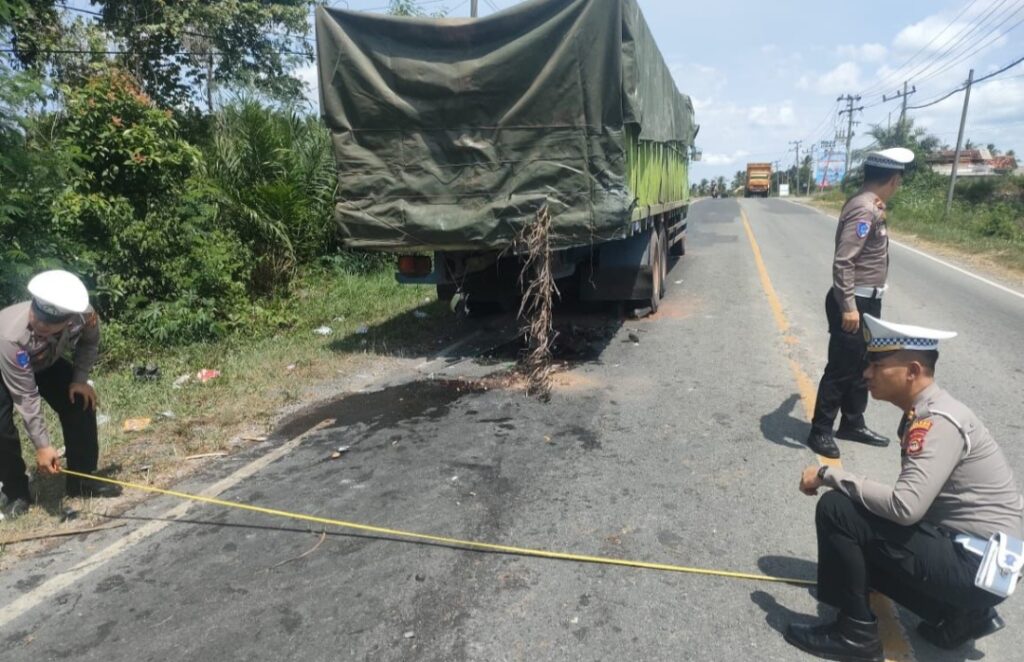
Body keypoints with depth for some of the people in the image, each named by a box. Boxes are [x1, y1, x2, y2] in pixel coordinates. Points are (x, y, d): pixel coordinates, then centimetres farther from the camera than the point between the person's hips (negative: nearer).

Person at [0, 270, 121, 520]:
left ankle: (81, 479, 7)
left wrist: (80, 378, -18)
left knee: (81, 402, -7)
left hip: (46, 362, 4)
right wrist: (42, 446, -36)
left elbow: (89, 342, -8)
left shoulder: (84, 315, -36)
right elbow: (26, 397, -37)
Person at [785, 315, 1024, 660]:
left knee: (836, 510, -20)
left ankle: (855, 631, -3)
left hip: (977, 565, -10)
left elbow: (905, 507, -30)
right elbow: (913, 503, 13)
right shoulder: (921, 414, 7)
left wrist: (828, 474, -22)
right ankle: (961, 613, 16)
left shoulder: (939, 421, -22)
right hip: (963, 551, 10)